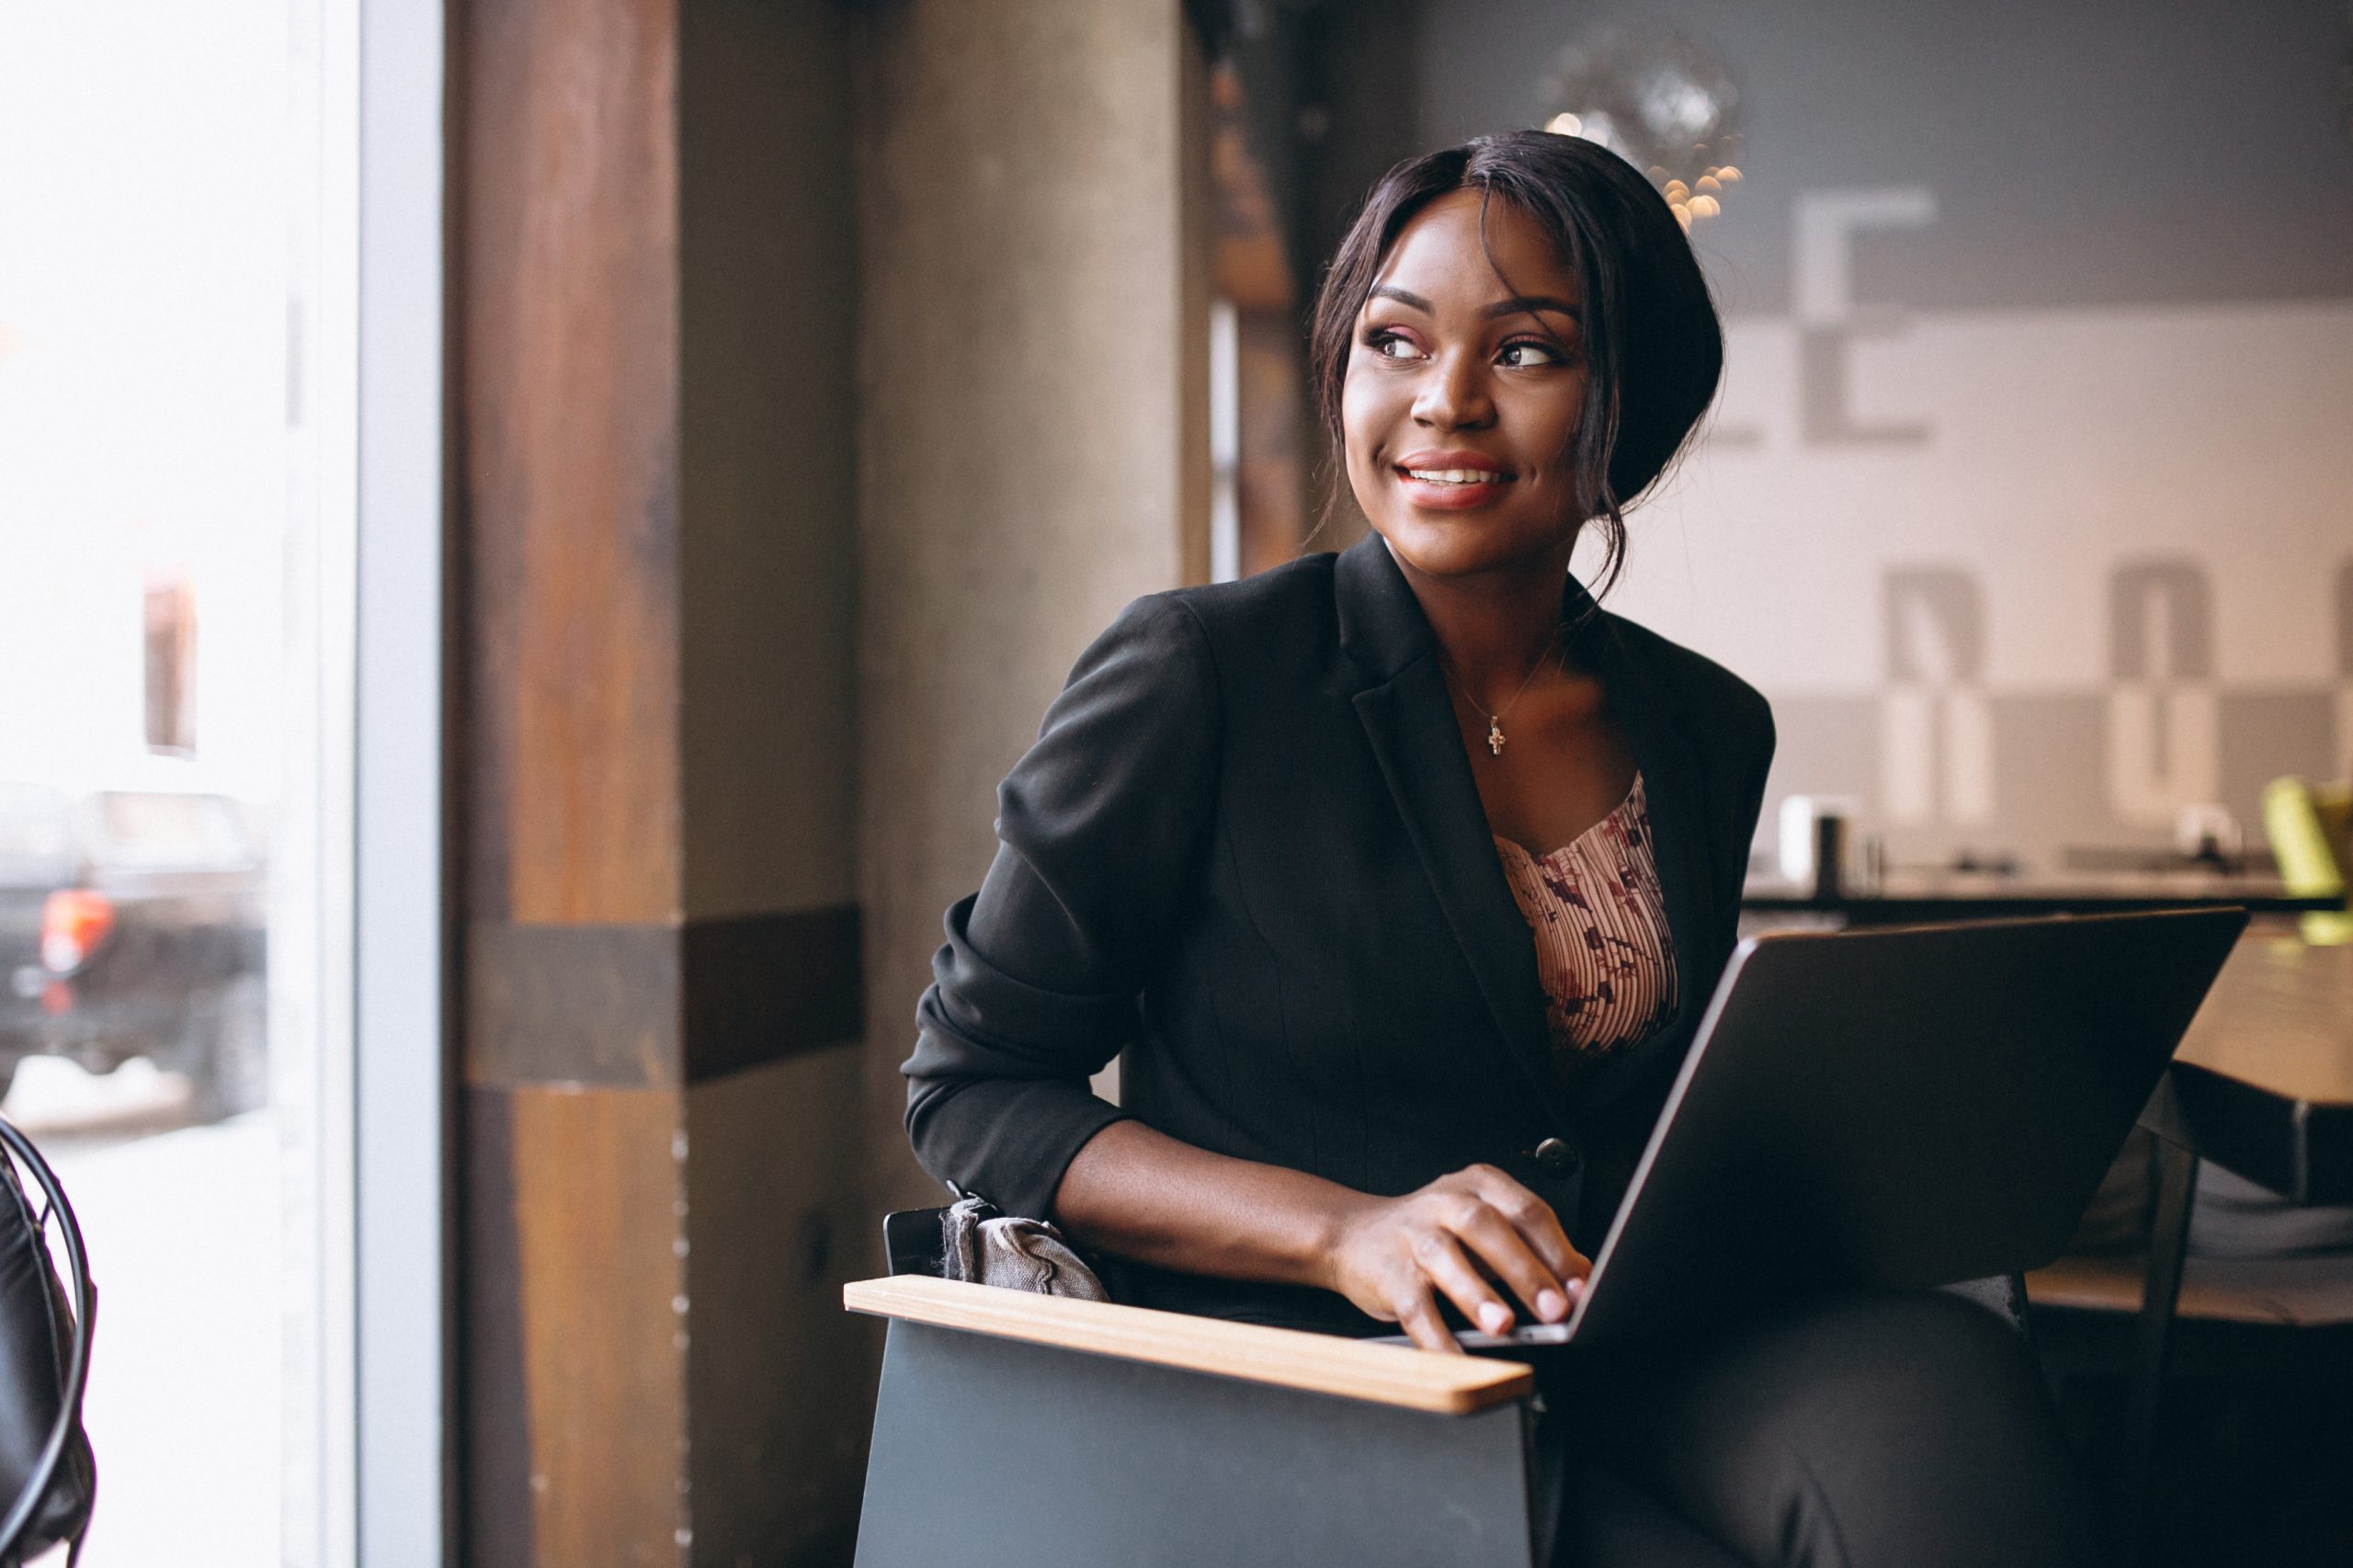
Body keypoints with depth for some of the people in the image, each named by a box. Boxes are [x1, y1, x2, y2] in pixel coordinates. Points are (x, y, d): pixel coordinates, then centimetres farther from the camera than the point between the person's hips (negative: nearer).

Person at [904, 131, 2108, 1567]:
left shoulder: (1709, 731, 10)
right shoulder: (1193, 676, -6)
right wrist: (1350, 1233, -18)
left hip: (1627, 1379, 5)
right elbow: (971, 1086, -3)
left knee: (1940, 1383, -30)